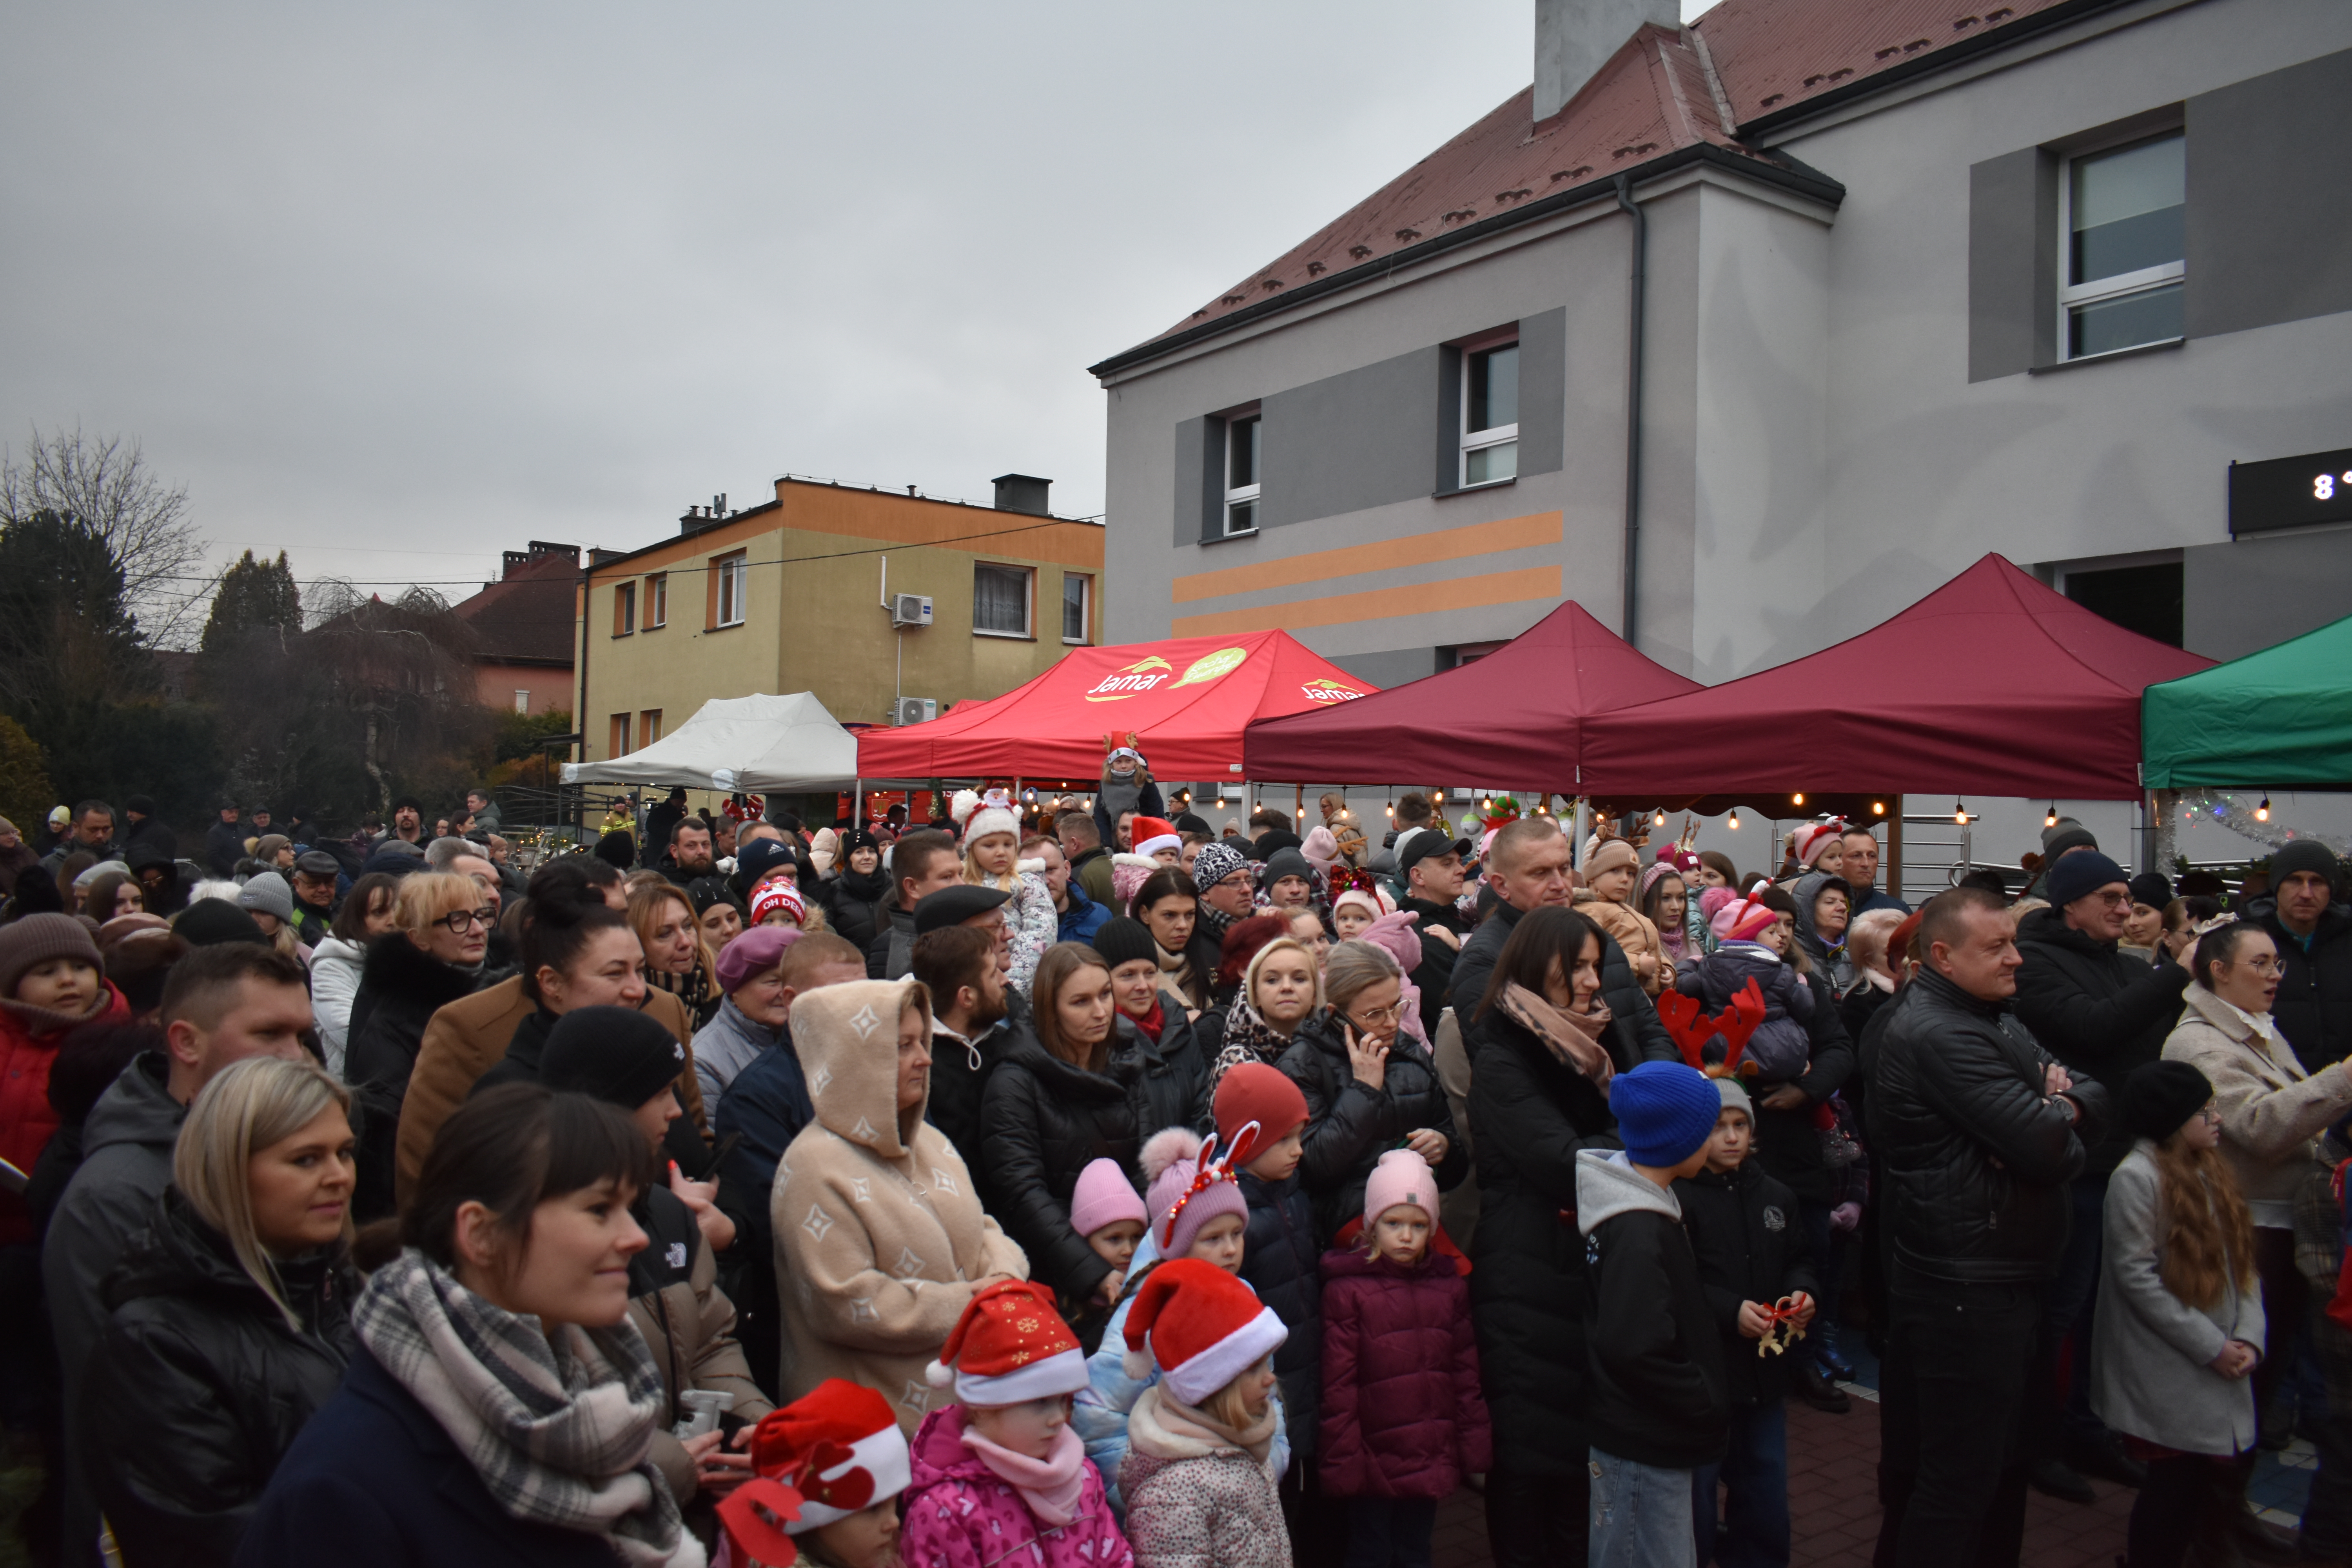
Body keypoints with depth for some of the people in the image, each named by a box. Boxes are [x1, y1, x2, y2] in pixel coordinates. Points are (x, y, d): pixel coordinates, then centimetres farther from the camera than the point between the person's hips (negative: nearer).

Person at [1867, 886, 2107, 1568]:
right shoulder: (1939, 1035, -20)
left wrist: (2063, 1104, -12)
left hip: (2002, 1276, 10)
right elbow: (2047, 1146, -24)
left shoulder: (1991, 1018, 14)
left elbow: (2095, 1102, 11)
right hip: (1965, 1287, -10)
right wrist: (2058, 1109, -2)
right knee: (1961, 1478, -2)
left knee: (2001, 1459, 20)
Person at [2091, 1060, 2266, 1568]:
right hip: (2167, 1370, -7)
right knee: (2179, 1478, 0)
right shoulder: (2136, 1177, -16)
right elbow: (2137, 1278, -18)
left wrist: (2248, 1337, -5)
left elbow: (2241, 1261, 8)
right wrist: (2211, 1346, -15)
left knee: (2225, 1466, 10)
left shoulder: (2208, 1172, 9)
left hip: (2219, 1368, 7)